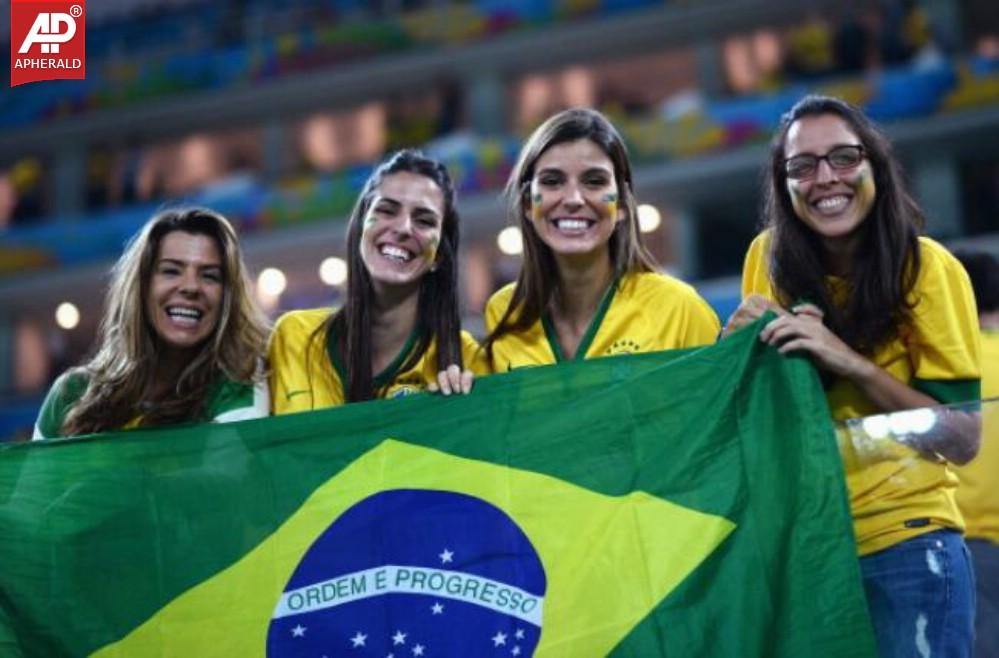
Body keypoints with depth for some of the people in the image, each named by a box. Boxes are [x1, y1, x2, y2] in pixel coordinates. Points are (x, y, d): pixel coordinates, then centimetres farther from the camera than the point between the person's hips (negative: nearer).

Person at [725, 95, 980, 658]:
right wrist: (740, 338, -10)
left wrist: (849, 361, -22)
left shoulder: (927, 267, -11)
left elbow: (962, 440, -12)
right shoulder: (769, 256, -1)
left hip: (904, 546, -3)